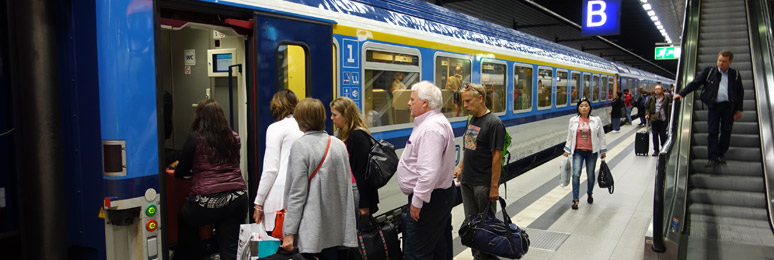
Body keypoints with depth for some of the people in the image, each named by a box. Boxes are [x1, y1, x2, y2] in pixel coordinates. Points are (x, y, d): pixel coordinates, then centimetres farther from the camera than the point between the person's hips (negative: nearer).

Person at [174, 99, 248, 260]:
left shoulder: (195, 139, -3)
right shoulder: (234, 138, 9)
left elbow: (181, 172, 4)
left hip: (207, 201, -3)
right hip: (237, 198, 3)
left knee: (184, 221, 29)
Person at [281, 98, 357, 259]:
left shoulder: (300, 146, -11)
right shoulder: (339, 144, 6)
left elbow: (297, 193, -13)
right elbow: (347, 187, 11)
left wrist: (289, 232, -8)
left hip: (310, 230, -6)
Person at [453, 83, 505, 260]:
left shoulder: (493, 123, -15)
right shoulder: (472, 120, 11)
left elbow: (497, 156, -17)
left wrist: (494, 187, -19)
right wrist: (461, 168, 14)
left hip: (484, 184, -8)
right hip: (467, 181, 8)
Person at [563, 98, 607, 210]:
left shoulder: (596, 120, -1)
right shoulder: (573, 120, 1)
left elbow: (601, 136, 5)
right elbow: (570, 136, 8)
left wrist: (603, 151, 5)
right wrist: (567, 150, 7)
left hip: (592, 152, 0)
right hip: (578, 151, 0)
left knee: (590, 175, 11)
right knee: (576, 174, -12)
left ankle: (589, 194, 38)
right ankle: (575, 200, -7)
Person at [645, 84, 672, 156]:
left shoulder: (666, 98, -2)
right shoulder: (652, 99, 6)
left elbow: (670, 108, 0)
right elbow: (647, 107, 15)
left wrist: (669, 118, -8)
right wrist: (647, 114, -1)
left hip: (663, 120, -2)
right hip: (654, 120, 2)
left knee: (663, 135, 4)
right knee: (655, 135, 6)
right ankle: (656, 150, 15)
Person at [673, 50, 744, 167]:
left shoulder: (735, 75, 7)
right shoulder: (709, 71, 4)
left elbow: (740, 92, 11)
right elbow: (695, 83, 1)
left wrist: (739, 109, 7)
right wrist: (681, 93, -10)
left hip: (729, 106, 1)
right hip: (714, 106, -1)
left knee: (726, 132, 4)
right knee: (712, 132, -5)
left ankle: (721, 155, 18)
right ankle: (713, 158, -2)